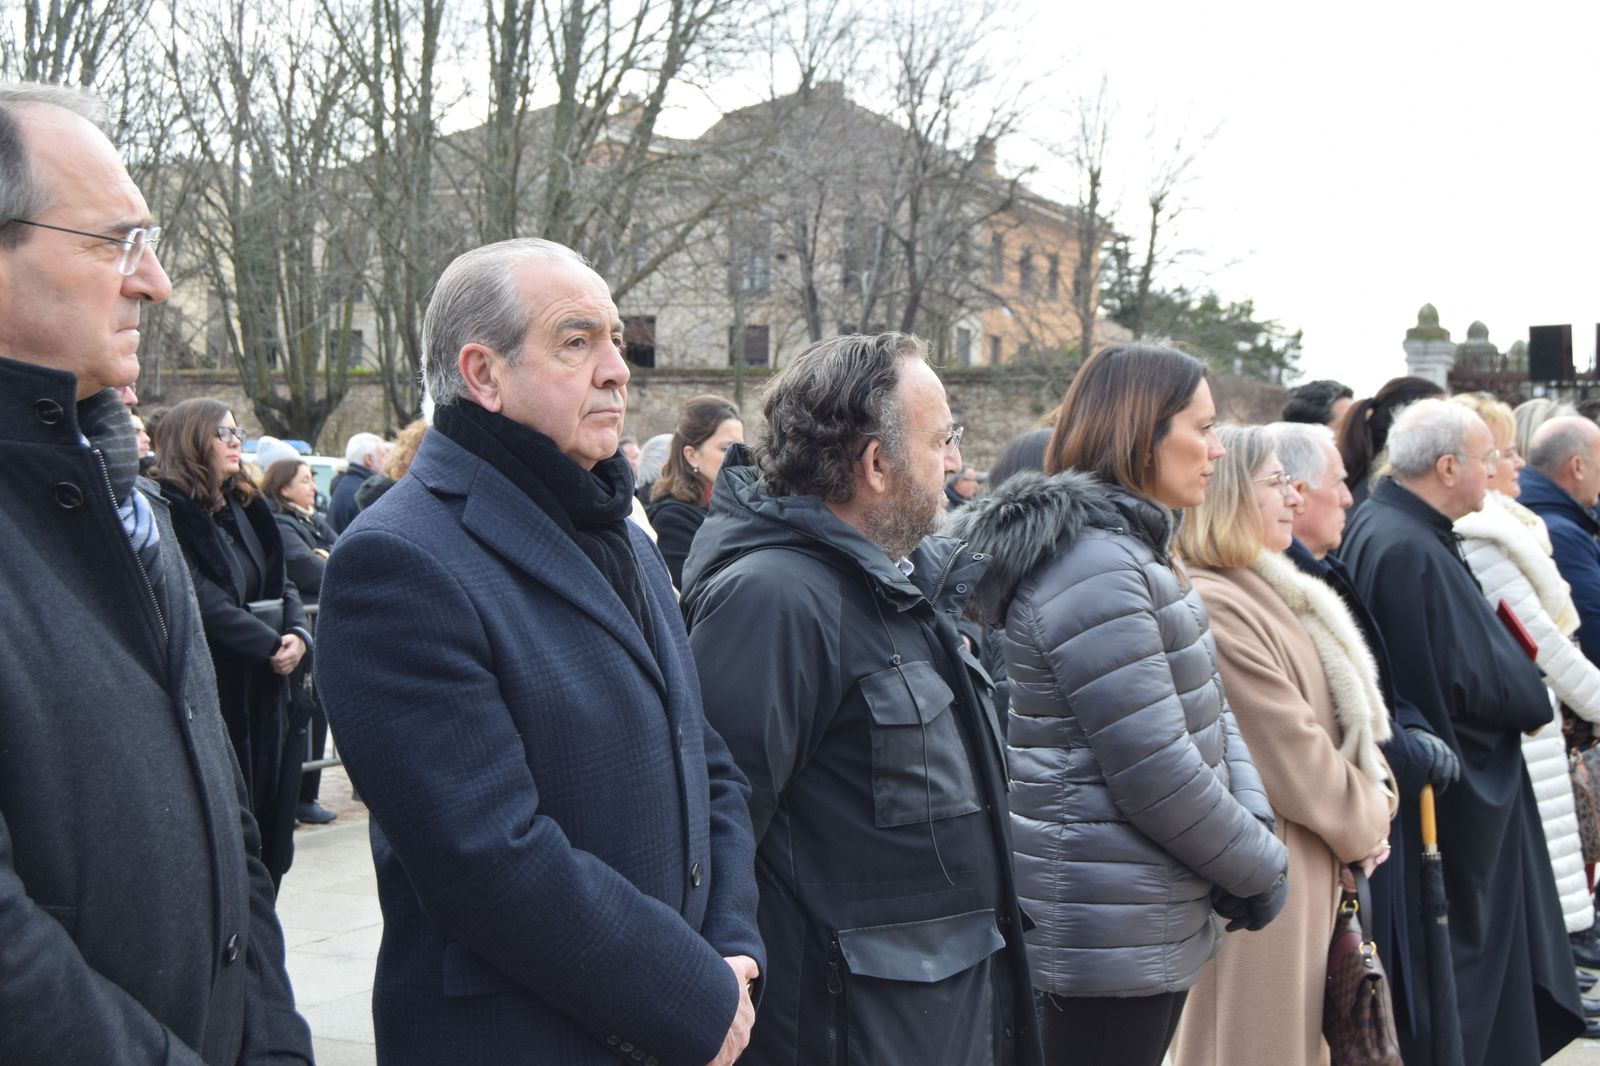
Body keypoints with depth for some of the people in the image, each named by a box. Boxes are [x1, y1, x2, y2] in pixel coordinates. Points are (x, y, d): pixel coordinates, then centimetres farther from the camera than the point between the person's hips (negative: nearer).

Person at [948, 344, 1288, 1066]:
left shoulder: (1135, 552, 12)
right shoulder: (1094, 568, -21)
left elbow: (1210, 712, 13)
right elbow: (1155, 770, -22)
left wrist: (1255, 834, -2)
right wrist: (1259, 869, -9)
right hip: (1112, 932, -10)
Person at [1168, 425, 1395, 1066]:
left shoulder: (1264, 593, 13)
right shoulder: (1212, 609, -23)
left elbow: (1344, 719, 19)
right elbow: (1291, 756, -20)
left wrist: (1369, 804, 3)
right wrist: (1364, 822, -4)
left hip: (1307, 873, 10)